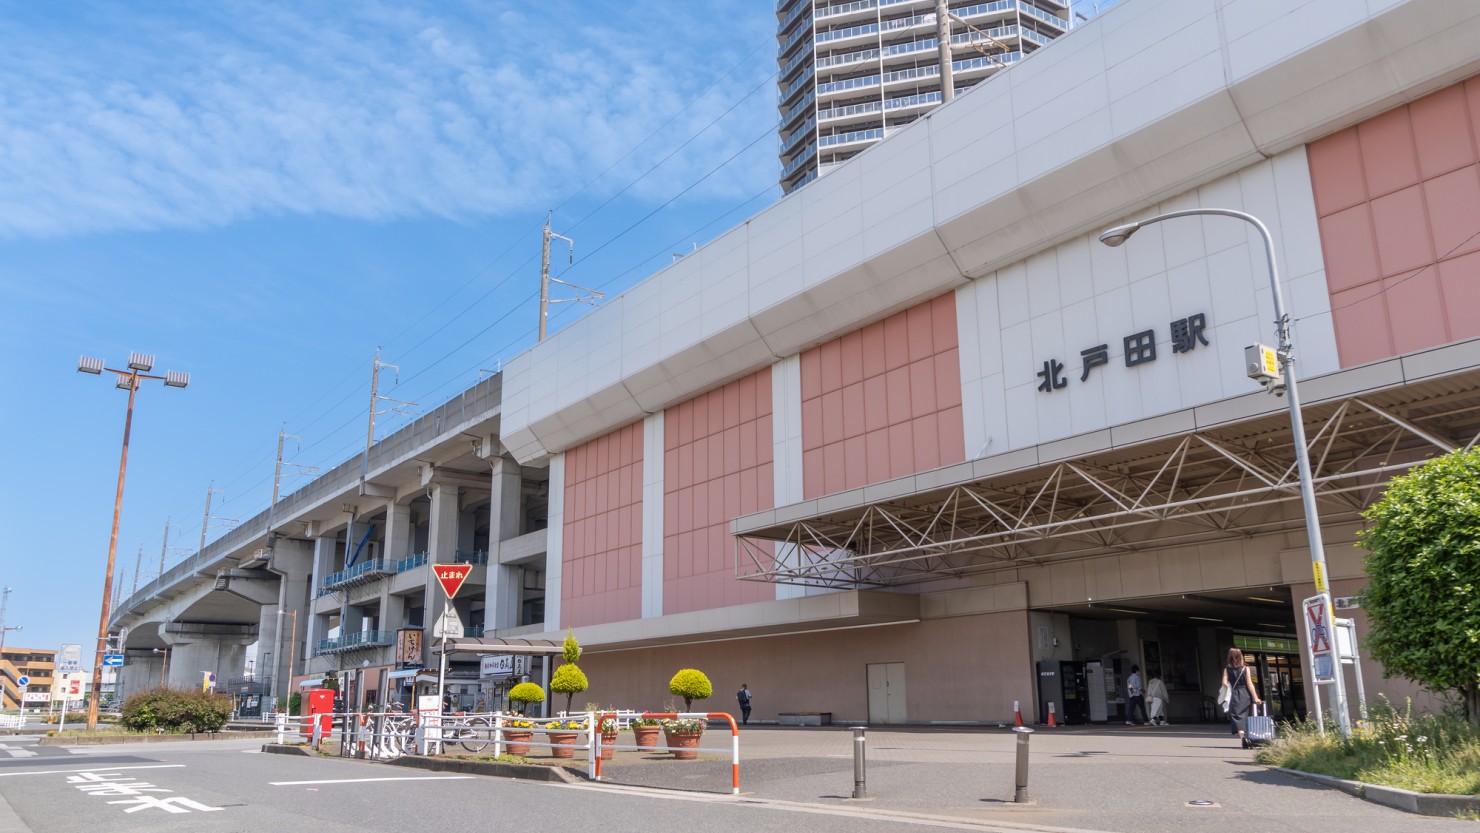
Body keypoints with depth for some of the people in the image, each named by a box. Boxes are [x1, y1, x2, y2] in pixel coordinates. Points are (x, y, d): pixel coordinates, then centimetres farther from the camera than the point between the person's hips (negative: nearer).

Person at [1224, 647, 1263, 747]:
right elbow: (1249, 684, -4)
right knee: (1247, 717, 15)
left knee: (1237, 717, -5)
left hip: (1234, 697, -1)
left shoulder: (1227, 669, 1)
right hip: (1245, 696, 1)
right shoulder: (1245, 668, 0)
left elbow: (1224, 683, -8)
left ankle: (1242, 736, -27)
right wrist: (1255, 698, -3)